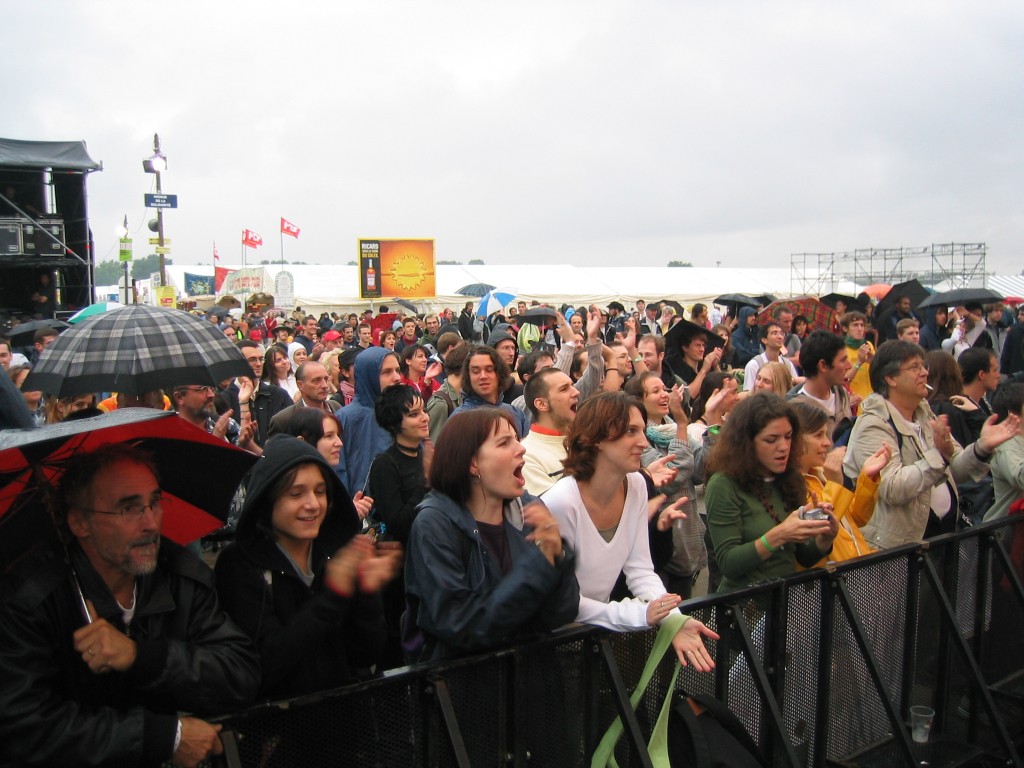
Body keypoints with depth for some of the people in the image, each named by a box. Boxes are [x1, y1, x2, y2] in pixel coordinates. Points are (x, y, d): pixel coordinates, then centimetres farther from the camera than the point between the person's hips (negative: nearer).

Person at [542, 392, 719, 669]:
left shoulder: (636, 485, -3)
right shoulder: (561, 502, -24)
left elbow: (640, 569, -1)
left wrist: (674, 619, -18)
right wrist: (637, 614, -26)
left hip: (599, 627, 6)